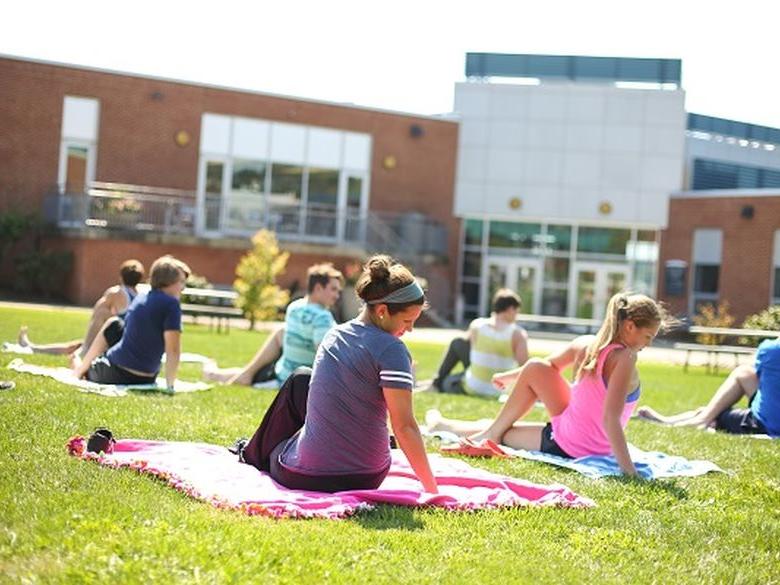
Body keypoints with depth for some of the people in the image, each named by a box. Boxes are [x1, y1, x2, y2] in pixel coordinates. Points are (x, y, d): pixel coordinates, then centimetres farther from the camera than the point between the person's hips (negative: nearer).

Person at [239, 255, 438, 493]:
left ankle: (257, 454, 48)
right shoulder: (391, 350, -15)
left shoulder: (335, 334, 5)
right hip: (368, 479, -3)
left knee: (301, 379, 29)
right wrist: (432, 490, -16)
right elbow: (405, 426, -19)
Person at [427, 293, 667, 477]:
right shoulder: (624, 359, -22)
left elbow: (551, 365, 14)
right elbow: (610, 419, -30)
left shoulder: (584, 344, -6)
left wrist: (509, 376, 33)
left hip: (565, 443, 3)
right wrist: (628, 467, -30)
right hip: (593, 447, -2)